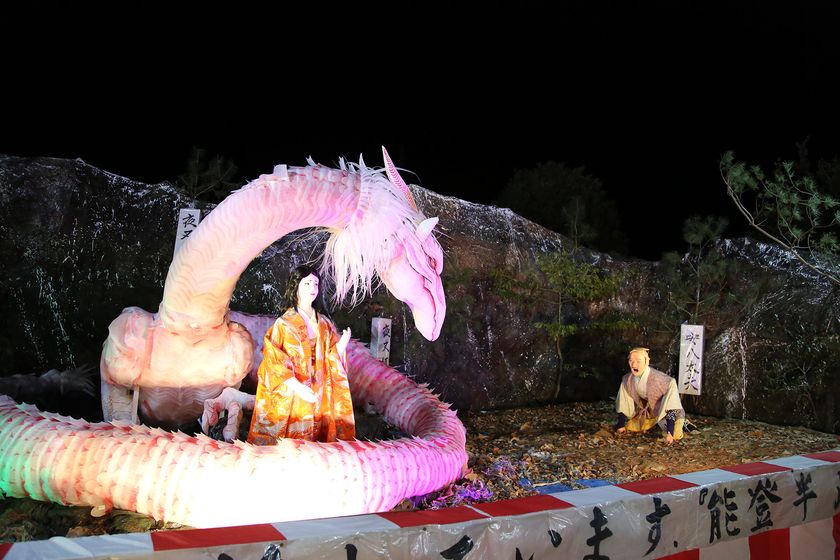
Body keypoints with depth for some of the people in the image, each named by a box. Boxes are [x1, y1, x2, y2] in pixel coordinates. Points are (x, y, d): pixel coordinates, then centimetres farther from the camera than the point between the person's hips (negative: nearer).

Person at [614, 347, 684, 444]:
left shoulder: (659, 379, -33)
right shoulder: (627, 380, -15)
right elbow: (623, 406, -3)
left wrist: (670, 432, -37)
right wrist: (621, 425, 1)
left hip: (662, 412, -5)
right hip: (643, 413, 5)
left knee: (675, 435, -22)